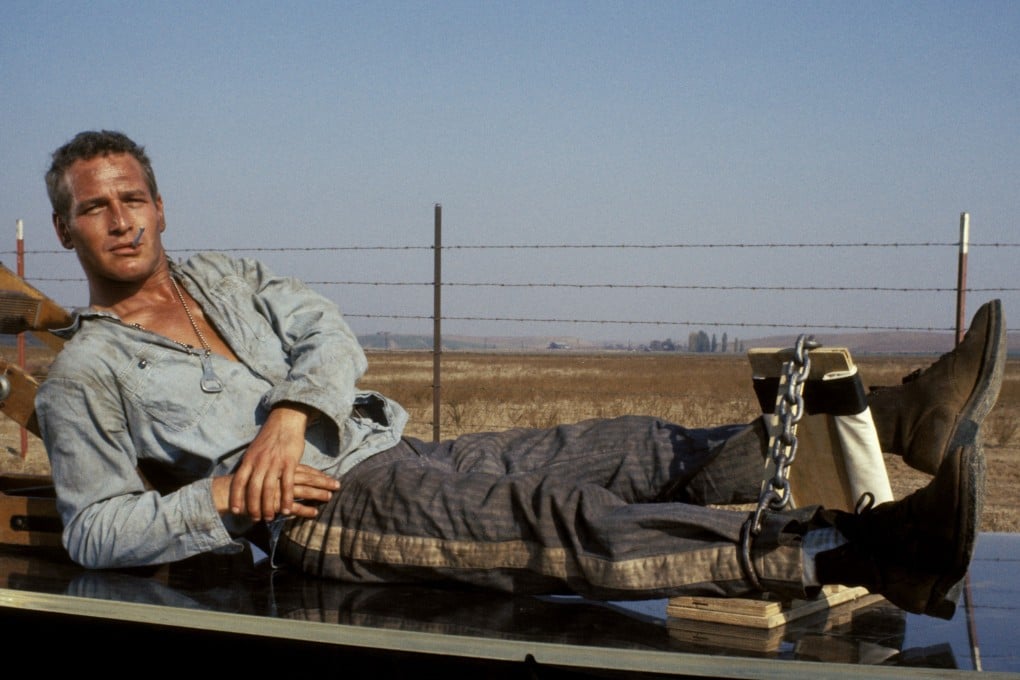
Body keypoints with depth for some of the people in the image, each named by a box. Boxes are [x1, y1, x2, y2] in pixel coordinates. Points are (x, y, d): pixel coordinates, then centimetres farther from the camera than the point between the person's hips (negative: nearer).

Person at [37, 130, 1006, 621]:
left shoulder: (223, 278, 23)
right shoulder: (83, 375, 7)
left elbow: (329, 335, 9)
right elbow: (95, 531, 1)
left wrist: (290, 413, -12)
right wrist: (223, 496, -12)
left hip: (402, 452, 8)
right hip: (325, 506, -7)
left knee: (642, 451, -10)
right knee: (560, 518, -29)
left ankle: (899, 420, -19)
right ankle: (872, 552, -44)